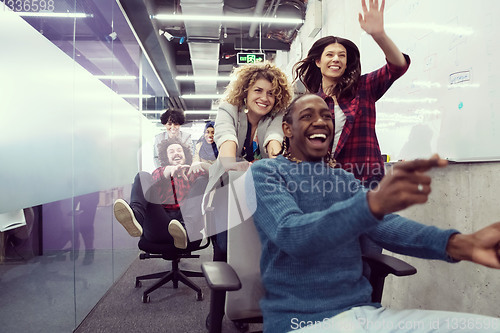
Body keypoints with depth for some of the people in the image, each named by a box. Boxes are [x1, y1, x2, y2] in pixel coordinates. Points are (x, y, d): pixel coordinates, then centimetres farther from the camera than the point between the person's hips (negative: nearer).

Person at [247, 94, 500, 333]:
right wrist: (374, 202, -36)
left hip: (364, 310, 6)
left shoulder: (345, 179, 16)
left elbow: (386, 226, 0)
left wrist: (462, 244, -18)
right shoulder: (264, 172, -4)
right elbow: (289, 235, -22)